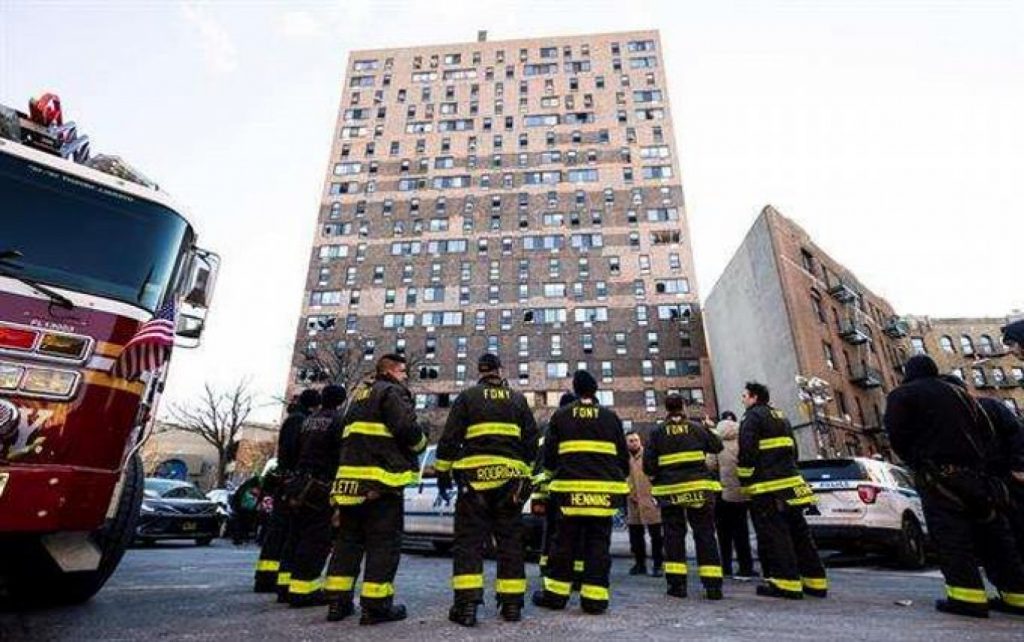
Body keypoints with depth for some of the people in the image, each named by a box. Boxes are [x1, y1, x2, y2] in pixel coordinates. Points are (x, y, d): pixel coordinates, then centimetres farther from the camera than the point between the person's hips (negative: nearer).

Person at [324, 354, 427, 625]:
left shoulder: (360, 394, 24)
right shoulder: (392, 392, -5)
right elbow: (407, 429, -17)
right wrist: (421, 443, 3)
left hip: (350, 477, 9)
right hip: (380, 478, -9)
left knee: (348, 539, 14)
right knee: (384, 542, -1)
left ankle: (337, 601, 19)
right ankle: (376, 605, 2)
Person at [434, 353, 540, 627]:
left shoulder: (467, 397, 3)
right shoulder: (518, 399, 11)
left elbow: (449, 439, -1)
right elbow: (532, 441, 12)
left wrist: (443, 473, 6)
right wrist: (527, 474, 20)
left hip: (474, 476, -2)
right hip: (510, 478, 3)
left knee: (469, 540, 4)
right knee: (510, 541, 11)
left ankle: (467, 604, -2)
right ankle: (512, 604, 16)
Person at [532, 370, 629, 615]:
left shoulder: (561, 415, 3)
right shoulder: (610, 417, 5)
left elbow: (549, 453, 5)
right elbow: (623, 455, 9)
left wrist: (554, 473, 24)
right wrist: (621, 479, 24)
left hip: (570, 487, 0)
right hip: (604, 488, 0)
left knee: (565, 542, 9)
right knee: (598, 544, 8)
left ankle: (555, 594, 17)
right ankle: (595, 598, 11)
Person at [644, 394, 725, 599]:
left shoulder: (658, 432, -3)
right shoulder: (697, 427, -2)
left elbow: (648, 465, -6)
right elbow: (717, 447, 10)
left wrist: (655, 476, 14)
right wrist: (707, 430, 26)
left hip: (670, 490, 0)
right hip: (698, 488, 1)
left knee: (674, 536, 9)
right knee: (705, 535, 9)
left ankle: (677, 583, 8)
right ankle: (713, 585, 9)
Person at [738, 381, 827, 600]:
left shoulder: (752, 417, -7)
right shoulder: (781, 417, 20)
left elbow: (747, 452, -15)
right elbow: (792, 449, 24)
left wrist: (744, 480, -7)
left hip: (767, 486, -9)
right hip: (790, 481, 9)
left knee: (774, 533, -5)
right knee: (798, 530, 12)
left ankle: (787, 581, -5)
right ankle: (815, 581, 17)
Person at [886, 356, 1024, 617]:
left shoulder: (902, 395, 0)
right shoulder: (960, 393, 21)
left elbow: (897, 435, -10)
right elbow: (988, 434, 20)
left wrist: (916, 462, 5)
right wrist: (979, 463, 20)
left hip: (939, 475, -7)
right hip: (976, 473, 7)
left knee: (951, 534, -8)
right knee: (991, 532, 11)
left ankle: (969, 596, -12)